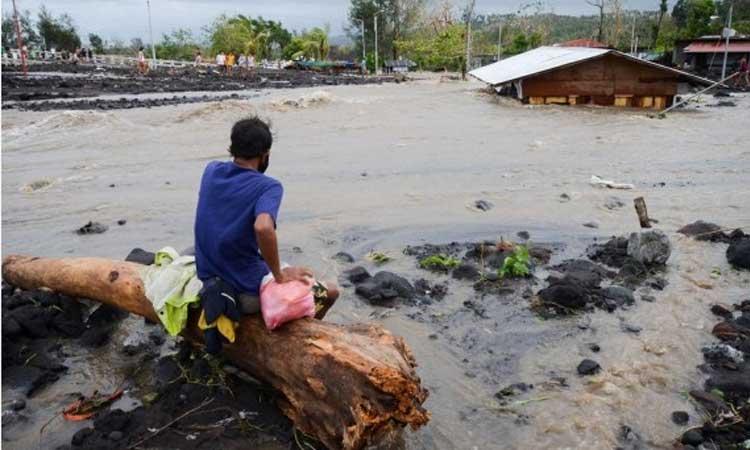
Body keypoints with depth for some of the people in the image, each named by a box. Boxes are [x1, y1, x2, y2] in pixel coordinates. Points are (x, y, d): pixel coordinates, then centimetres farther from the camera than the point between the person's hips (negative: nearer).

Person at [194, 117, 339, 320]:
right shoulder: (268, 187, -19)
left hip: (209, 282, 7)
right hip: (248, 293, -7)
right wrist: (280, 275, -26)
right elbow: (263, 227, -39)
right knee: (330, 291, 11)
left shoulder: (211, 171, 0)